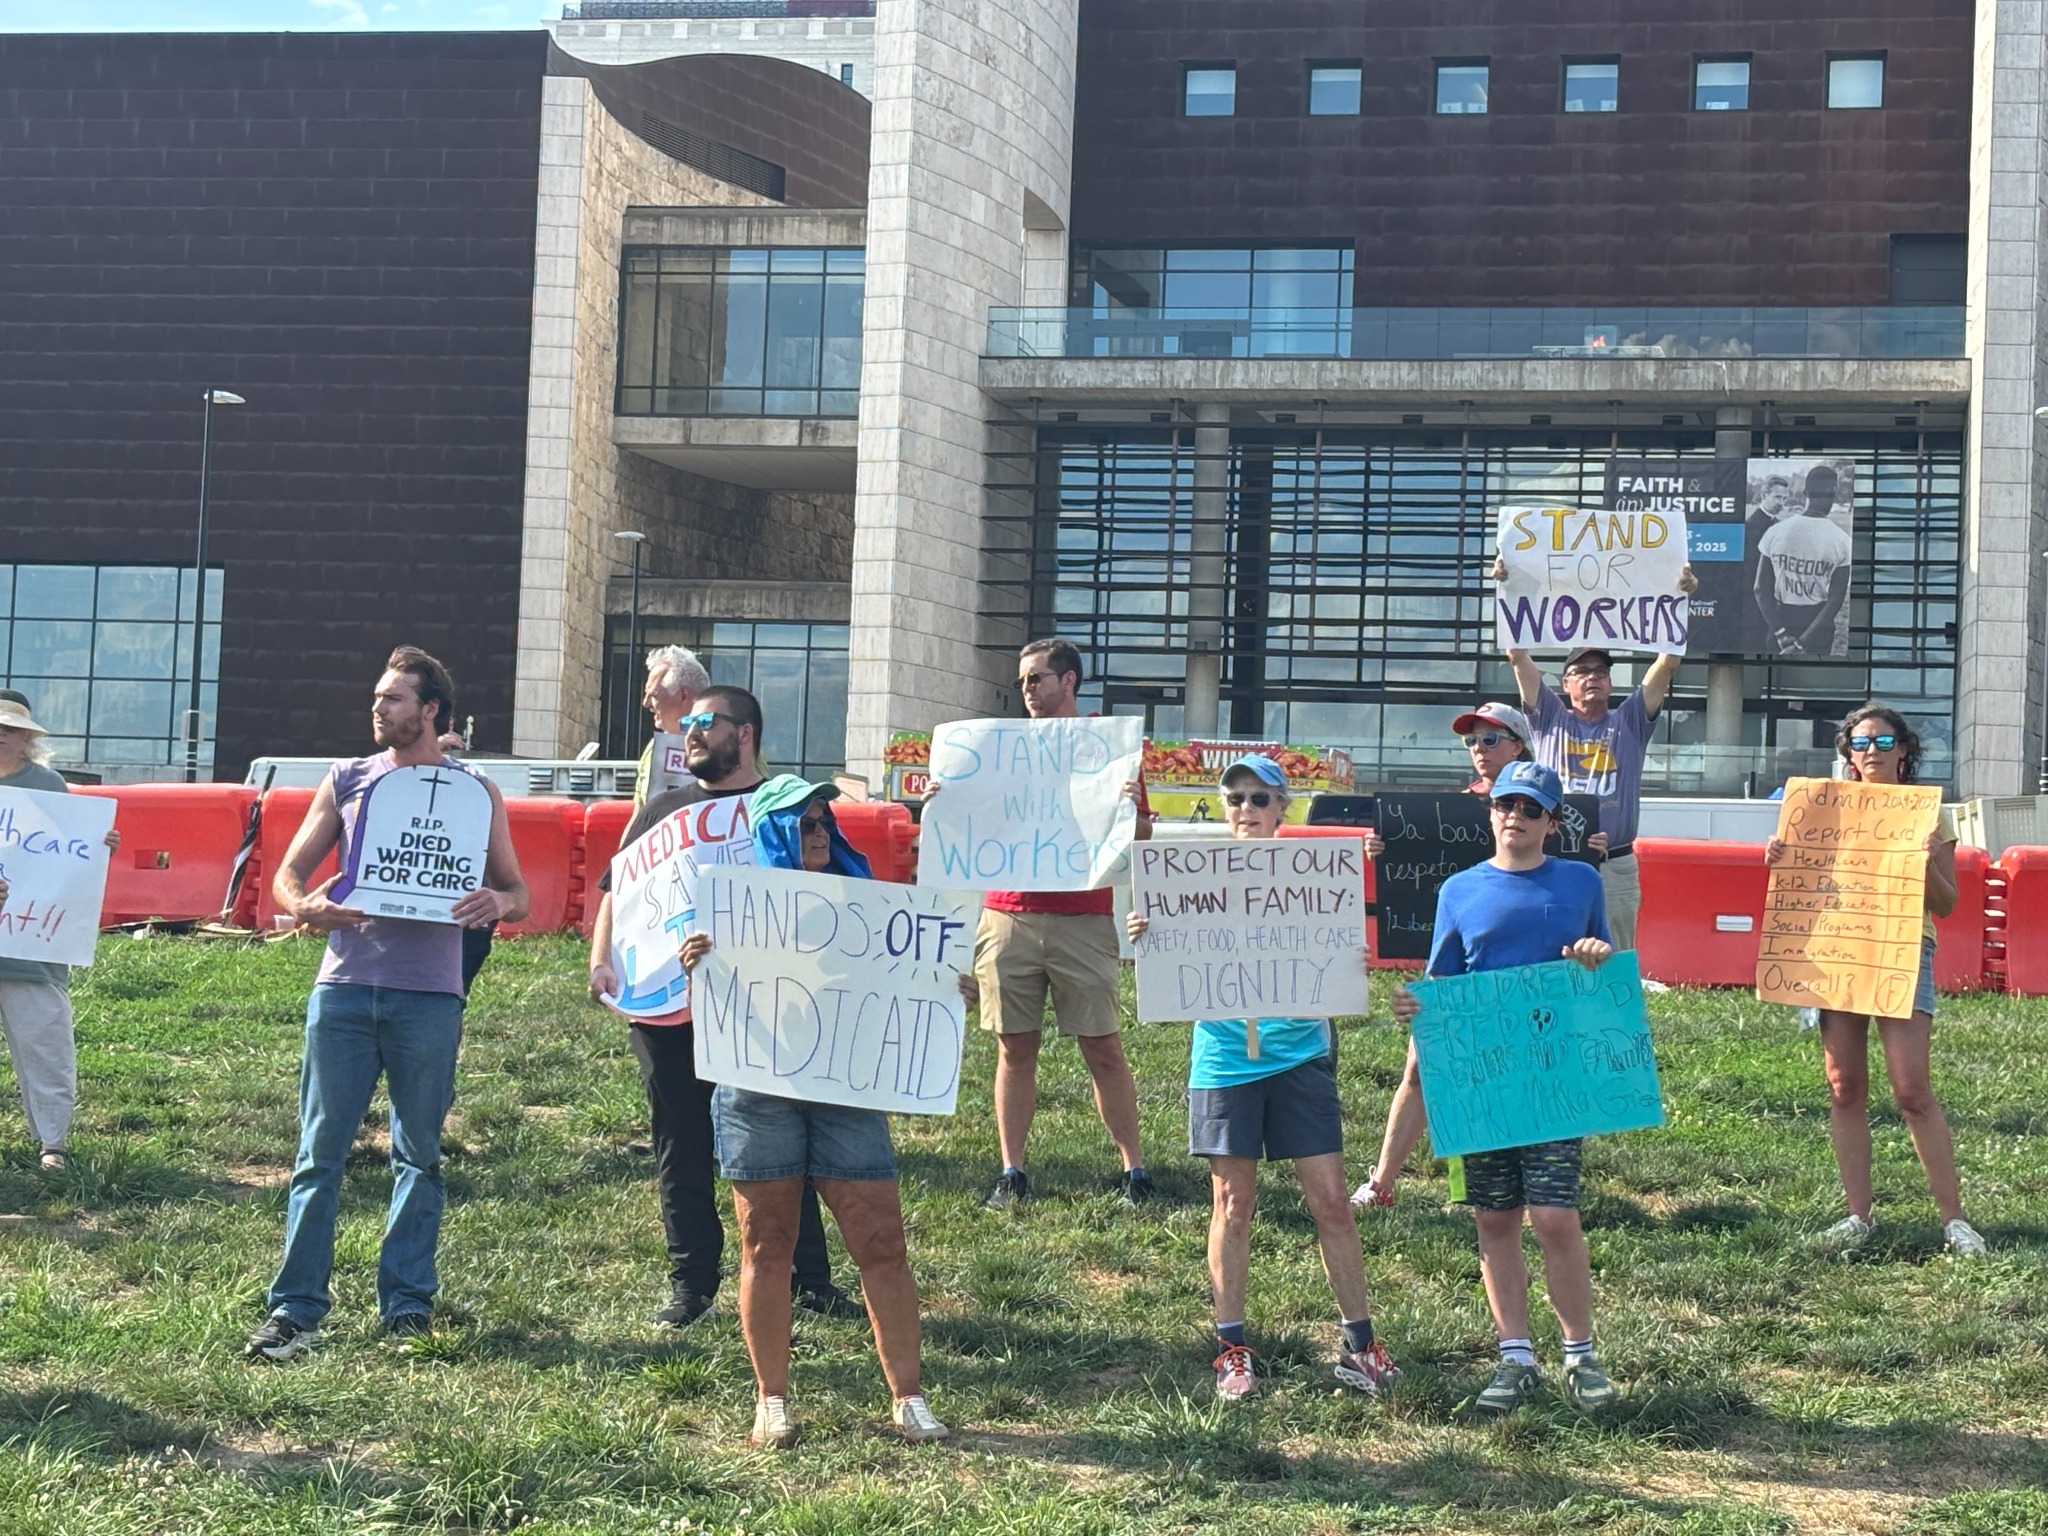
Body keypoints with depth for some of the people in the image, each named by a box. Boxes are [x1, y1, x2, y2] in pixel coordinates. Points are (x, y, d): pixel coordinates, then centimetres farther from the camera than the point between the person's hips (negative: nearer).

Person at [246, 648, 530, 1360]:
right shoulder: (346, 780, 12)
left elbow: (518, 895, 7)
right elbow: (288, 873, 11)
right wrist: (303, 906, -13)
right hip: (344, 983, 1)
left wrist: (496, 903, -18)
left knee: (419, 1154, 6)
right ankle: (295, 1308, 2)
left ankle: (408, 1307, 14)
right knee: (320, 1151, -1)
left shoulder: (476, 792, 7)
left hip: (428, 995, -1)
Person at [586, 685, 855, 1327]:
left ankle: (810, 1280, 9)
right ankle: (691, 1285, 14)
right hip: (667, 1008, 3)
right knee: (681, 1151, 5)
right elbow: (616, 893, 14)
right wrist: (602, 962, -2)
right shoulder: (663, 809, 15)